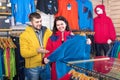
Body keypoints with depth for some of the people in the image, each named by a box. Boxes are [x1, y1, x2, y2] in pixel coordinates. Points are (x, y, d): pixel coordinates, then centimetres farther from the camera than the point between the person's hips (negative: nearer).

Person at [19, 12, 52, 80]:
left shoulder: (47, 31, 1)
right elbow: (24, 53, -12)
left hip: (46, 66, 3)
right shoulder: (24, 35, -8)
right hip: (32, 67, -3)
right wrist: (37, 51, -24)